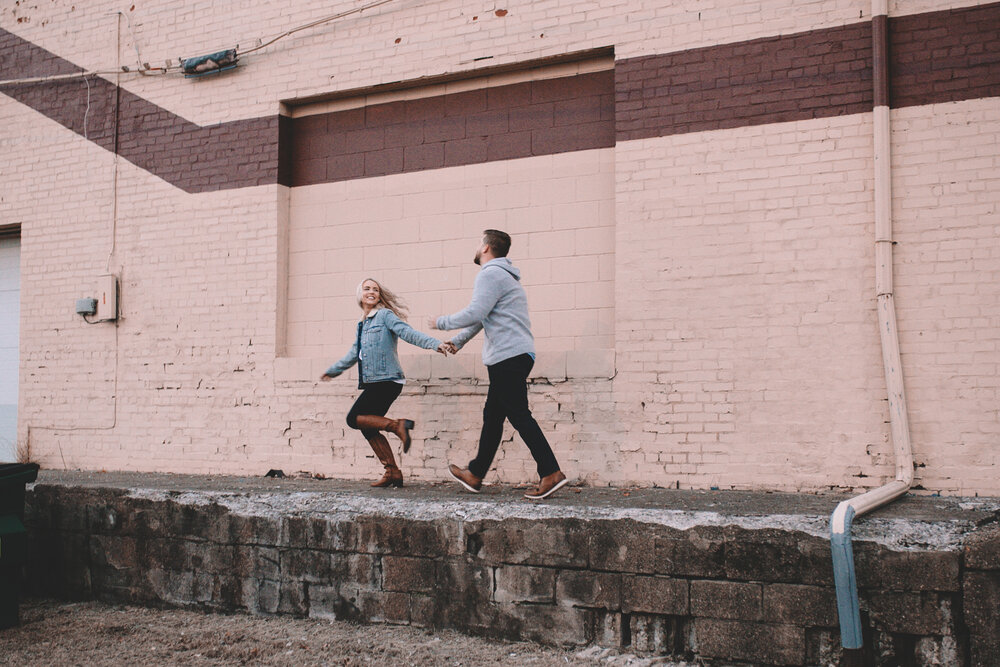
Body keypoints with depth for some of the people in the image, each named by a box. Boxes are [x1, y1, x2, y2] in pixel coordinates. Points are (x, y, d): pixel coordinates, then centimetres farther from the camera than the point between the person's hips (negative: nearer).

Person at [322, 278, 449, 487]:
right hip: (374, 383, 8)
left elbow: (408, 332, -15)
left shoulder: (385, 315, -2)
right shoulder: (363, 324, 22)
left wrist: (434, 343, -31)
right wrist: (333, 370, 46)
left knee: (354, 418, -14)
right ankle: (393, 472, 6)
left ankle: (398, 425, -16)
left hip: (386, 380, -8)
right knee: (368, 429, 4)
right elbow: (353, 354, 34)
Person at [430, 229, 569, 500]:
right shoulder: (502, 275, 25)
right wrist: (457, 341, 30)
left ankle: (551, 473, -14)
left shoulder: (491, 274, -9)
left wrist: (442, 323, -5)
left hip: (509, 355, -11)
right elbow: (481, 317, 32)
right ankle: (475, 474, 22)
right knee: (492, 415, 14)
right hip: (512, 356, 11)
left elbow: (475, 313, -19)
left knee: (519, 415, -11)